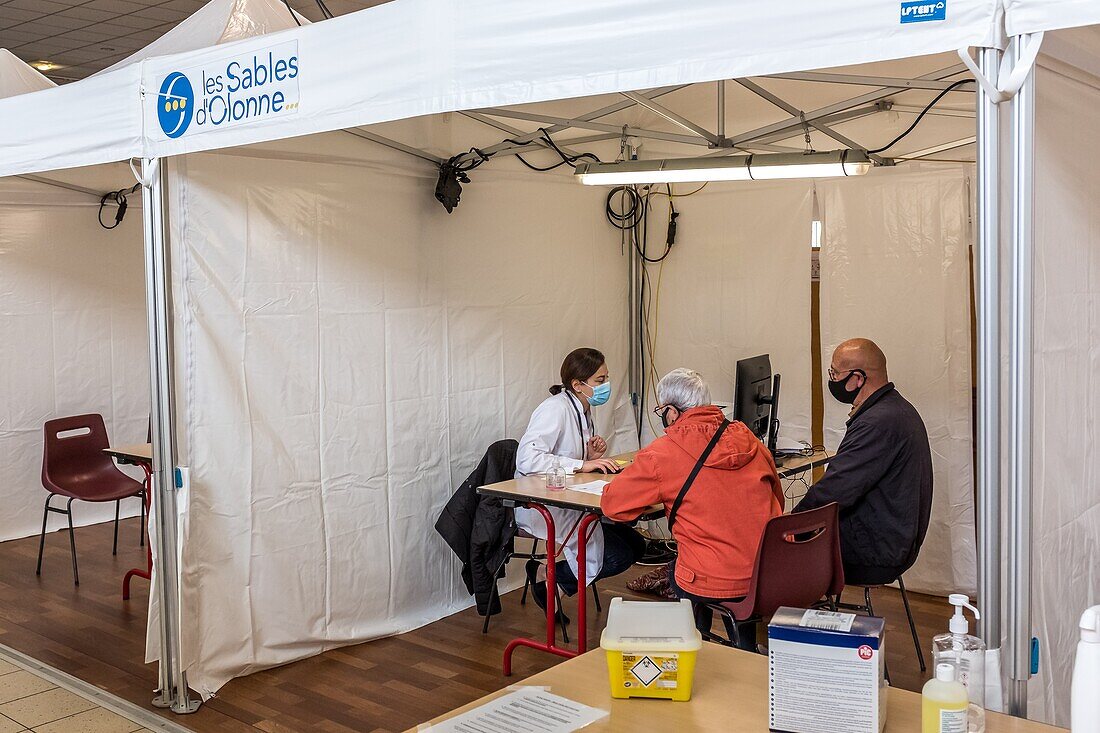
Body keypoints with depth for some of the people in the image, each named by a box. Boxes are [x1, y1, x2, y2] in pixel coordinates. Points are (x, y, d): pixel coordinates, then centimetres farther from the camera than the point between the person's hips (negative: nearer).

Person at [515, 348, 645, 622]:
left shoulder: (582, 411, 11)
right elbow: (527, 459, -31)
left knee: (636, 545, 5)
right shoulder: (556, 409, -18)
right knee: (618, 556, -15)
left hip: (569, 505, 10)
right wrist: (582, 465, -31)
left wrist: (592, 456, -1)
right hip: (542, 509, -10)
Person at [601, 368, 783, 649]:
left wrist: (657, 493, 16)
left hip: (717, 585, -4)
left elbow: (611, 504, -1)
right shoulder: (749, 440, 3)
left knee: (675, 571, 27)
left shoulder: (662, 453, -10)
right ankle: (747, 650, 43)